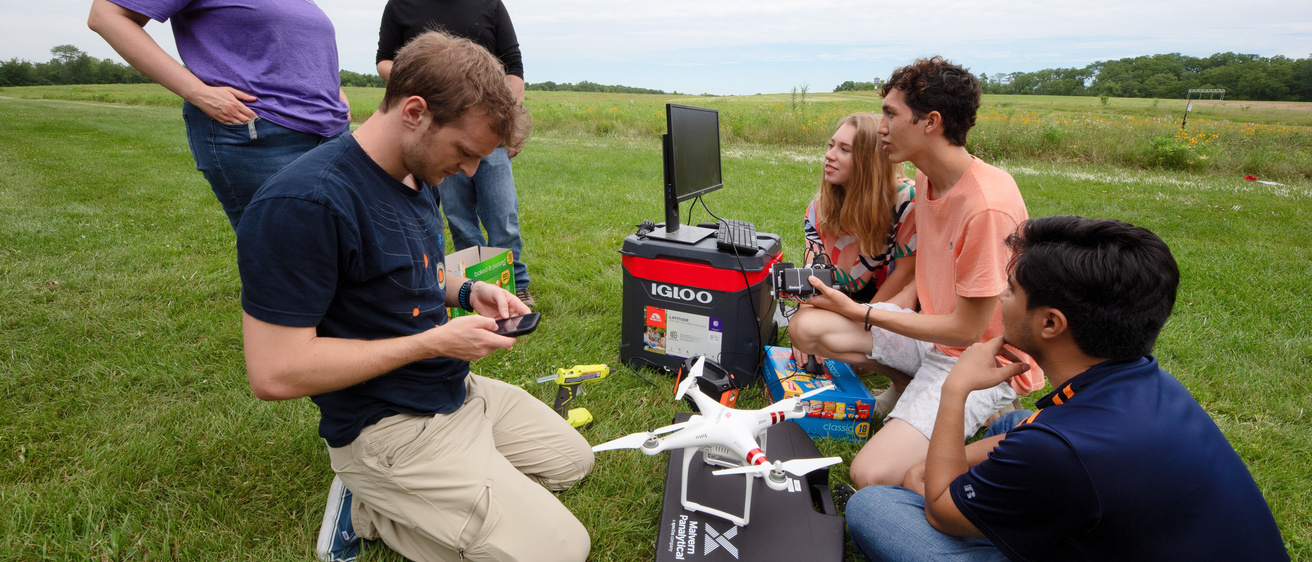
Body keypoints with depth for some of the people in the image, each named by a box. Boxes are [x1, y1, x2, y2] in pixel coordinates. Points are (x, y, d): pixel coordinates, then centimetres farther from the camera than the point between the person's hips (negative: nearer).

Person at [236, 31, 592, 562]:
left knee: (572, 459, 21)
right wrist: (436, 342, -22)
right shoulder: (304, 204, -26)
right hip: (386, 426, -9)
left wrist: (468, 292, -2)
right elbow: (275, 372, -27)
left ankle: (399, 494, 14)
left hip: (457, 390, 10)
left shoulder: (417, 177, 4)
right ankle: (373, 511, 3)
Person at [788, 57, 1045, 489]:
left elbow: (966, 331, -22)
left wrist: (860, 313, -16)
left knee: (873, 476, -22)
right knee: (805, 327, -6)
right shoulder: (927, 178, 2)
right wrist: (888, 307, -3)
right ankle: (909, 389, 5)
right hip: (933, 331, 8)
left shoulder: (989, 206, -28)